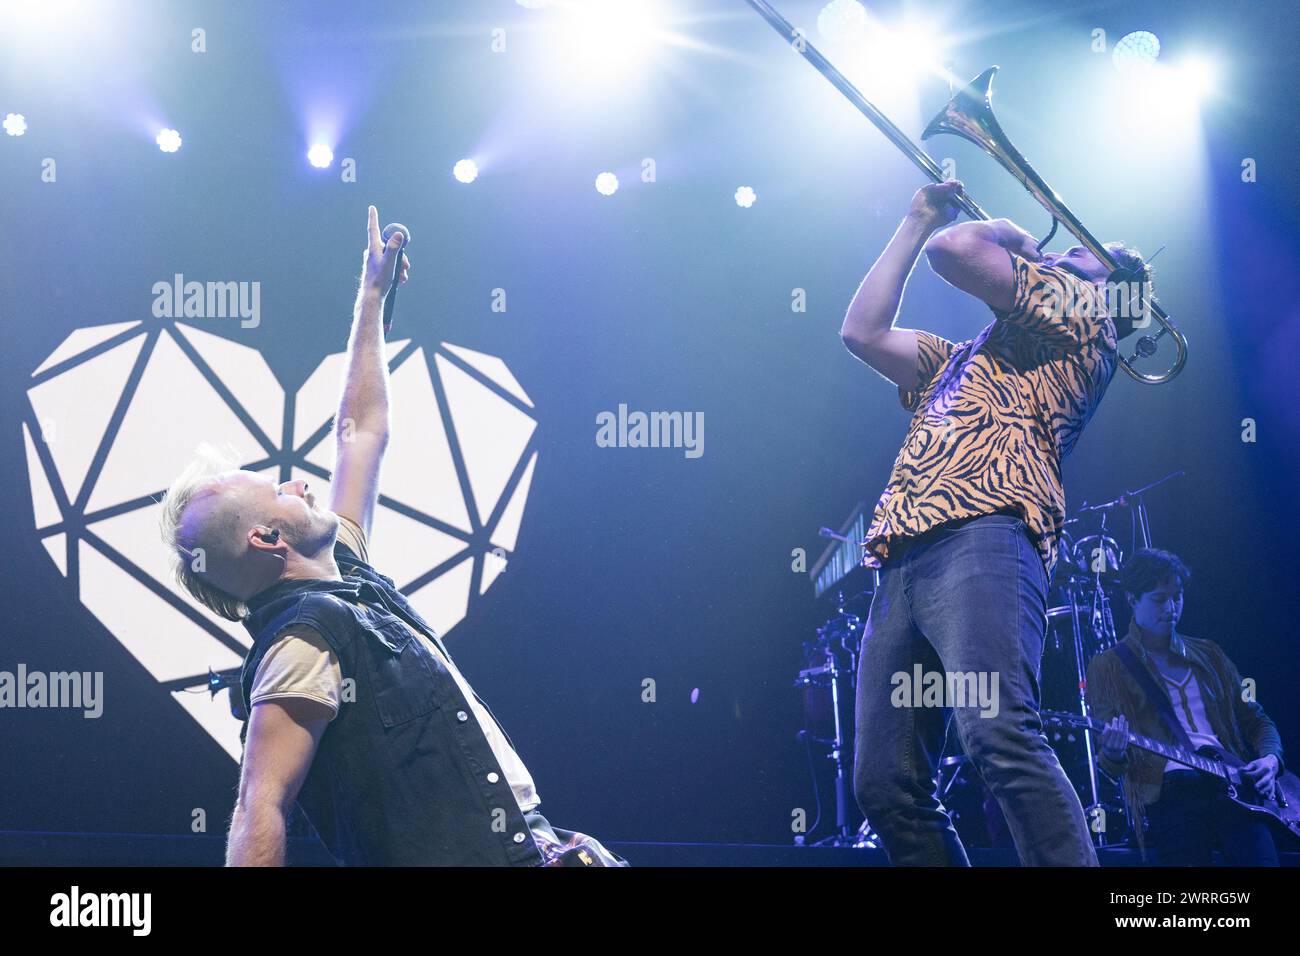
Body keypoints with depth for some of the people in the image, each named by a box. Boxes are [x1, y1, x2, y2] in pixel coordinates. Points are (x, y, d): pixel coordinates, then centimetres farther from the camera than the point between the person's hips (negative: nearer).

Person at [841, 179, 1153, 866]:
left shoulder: (1081, 312, 11)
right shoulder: (959, 358, 37)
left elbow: (957, 249, 0)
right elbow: (863, 331, 33)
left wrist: (1012, 239, 23)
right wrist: (916, 221, 36)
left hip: (982, 543, -8)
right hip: (902, 566, 8)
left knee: (999, 736, -30)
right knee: (885, 785, -4)